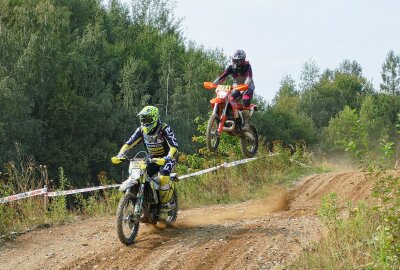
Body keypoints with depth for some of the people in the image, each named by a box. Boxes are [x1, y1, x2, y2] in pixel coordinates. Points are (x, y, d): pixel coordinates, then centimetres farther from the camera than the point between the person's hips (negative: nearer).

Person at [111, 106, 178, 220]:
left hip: (166, 158, -6)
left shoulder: (165, 129, -22)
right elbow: (129, 144, -8)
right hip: (152, 158, 6)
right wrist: (119, 155, -26)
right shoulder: (141, 130, -6)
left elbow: (174, 146, -31)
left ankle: (164, 206, -17)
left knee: (163, 178, -32)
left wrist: (166, 158, -49)